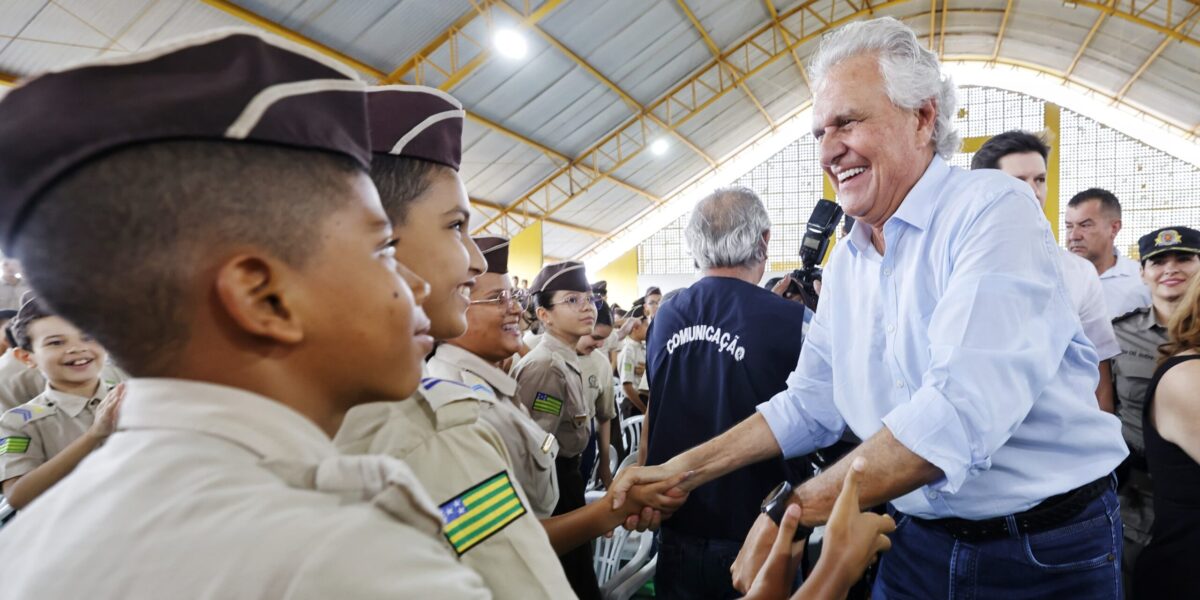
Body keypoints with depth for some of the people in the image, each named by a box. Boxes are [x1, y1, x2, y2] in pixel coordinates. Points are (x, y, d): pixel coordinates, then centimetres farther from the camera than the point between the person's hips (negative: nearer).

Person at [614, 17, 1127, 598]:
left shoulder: (994, 208, -18)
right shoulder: (845, 261, 3)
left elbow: (963, 412, -30)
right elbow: (810, 402, 7)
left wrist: (792, 510, -25)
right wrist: (683, 471, -1)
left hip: (1050, 550, -5)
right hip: (920, 543, 6)